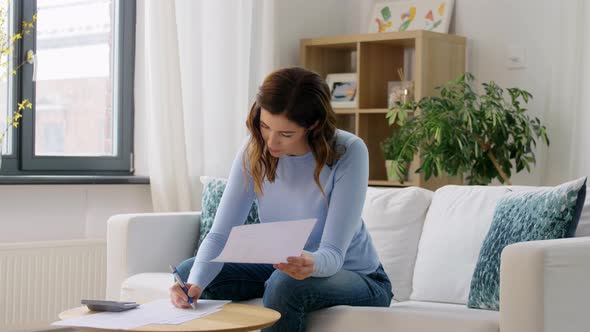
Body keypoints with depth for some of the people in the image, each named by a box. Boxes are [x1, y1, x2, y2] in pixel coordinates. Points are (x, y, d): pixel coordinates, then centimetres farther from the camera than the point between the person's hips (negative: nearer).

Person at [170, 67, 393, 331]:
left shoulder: (348, 153, -25)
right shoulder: (254, 152, -13)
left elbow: (333, 254, -27)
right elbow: (220, 234, -18)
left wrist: (311, 264, -51)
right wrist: (194, 284, -37)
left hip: (357, 278, -5)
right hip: (284, 267, 5)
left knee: (286, 283, -36)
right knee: (188, 272, -8)